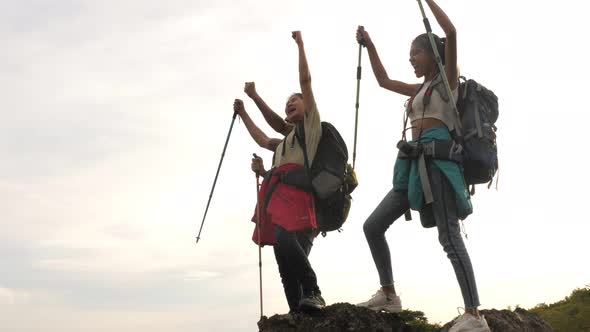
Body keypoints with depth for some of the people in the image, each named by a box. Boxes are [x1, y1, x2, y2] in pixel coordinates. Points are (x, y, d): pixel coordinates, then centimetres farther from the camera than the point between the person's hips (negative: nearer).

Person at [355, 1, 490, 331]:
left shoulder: (448, 78, 5)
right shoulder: (420, 89, 26)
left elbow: (451, 33, -10)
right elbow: (384, 80, 39)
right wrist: (370, 45, 37)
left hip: (438, 157, -8)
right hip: (417, 163, 9)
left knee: (449, 237, -17)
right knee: (373, 226, 5)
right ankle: (389, 294, 12)